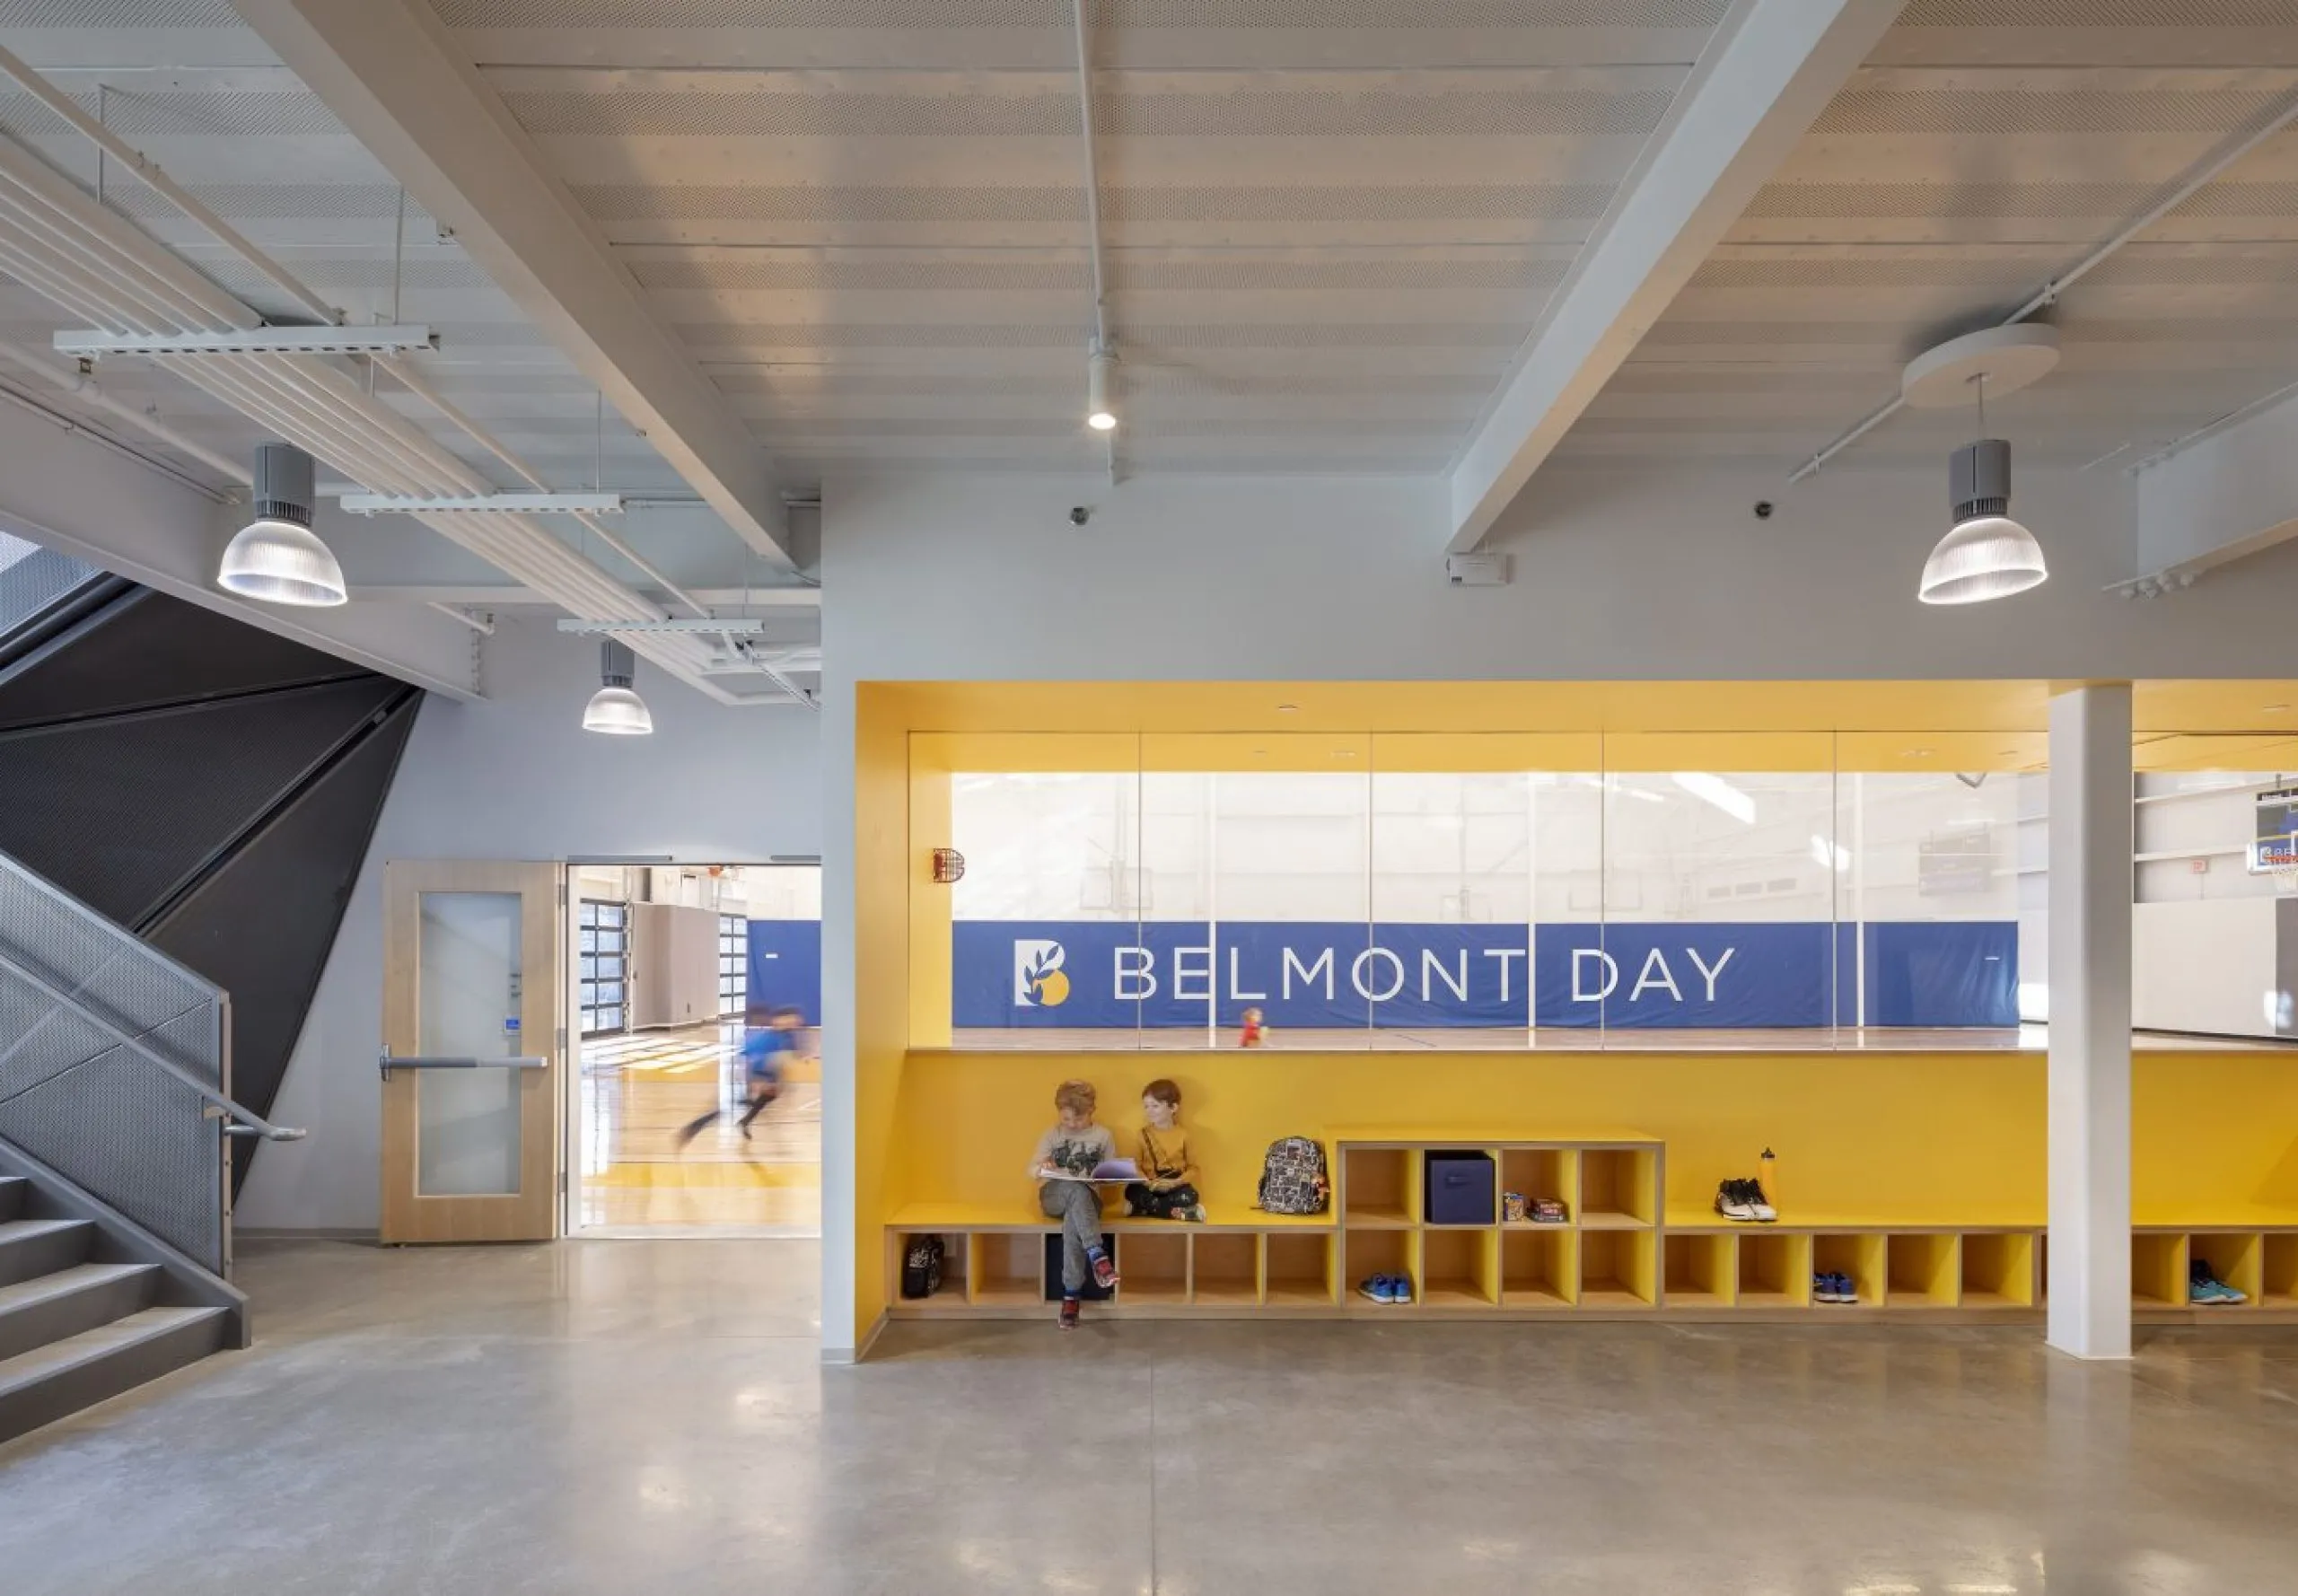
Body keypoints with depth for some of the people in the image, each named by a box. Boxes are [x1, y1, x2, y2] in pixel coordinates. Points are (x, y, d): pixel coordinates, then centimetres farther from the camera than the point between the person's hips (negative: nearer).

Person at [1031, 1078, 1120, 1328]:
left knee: (1072, 1222, -38)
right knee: (1077, 1190, -38)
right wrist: (1042, 1168, -21)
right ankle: (1098, 1257, -50)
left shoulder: (1104, 1136, 6)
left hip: (1087, 1198, 0)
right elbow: (1031, 1170, 3)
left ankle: (1071, 1295, -33)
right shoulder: (1052, 1135, 5)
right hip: (1053, 1196, 0)